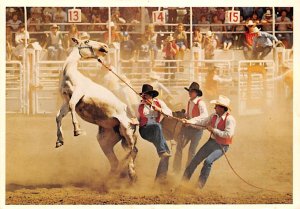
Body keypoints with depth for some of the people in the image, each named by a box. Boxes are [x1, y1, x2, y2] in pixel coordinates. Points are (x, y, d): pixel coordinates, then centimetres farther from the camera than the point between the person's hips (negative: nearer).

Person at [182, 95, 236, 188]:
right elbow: (203, 121, 3)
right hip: (211, 142, 8)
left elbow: (228, 134, -28)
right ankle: (184, 180, 23)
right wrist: (189, 121, -11)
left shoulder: (229, 119, -21)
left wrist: (213, 130, -22)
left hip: (221, 146, -8)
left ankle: (200, 185, -15)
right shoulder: (214, 115, 1)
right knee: (195, 160, 9)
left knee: (208, 161, -26)